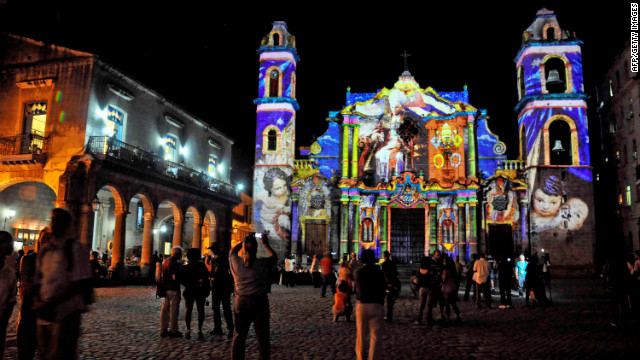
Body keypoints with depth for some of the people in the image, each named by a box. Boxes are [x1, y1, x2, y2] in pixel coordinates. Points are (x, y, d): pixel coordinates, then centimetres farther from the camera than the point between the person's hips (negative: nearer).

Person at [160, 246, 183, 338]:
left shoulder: (165, 261, 12)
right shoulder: (174, 262, -16)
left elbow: (162, 276, 17)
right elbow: (175, 277, -21)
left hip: (165, 288, 9)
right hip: (173, 289, -9)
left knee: (165, 310, 13)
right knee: (174, 310, -1)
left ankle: (163, 330, 19)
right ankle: (173, 331, 5)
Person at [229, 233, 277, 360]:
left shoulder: (236, 262, -9)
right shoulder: (262, 264, -13)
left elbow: (233, 250, 13)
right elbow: (274, 257, 7)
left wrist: (245, 240, 14)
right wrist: (266, 244, 11)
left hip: (241, 303, 2)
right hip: (260, 303, -1)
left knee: (239, 336, 14)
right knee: (263, 337, 9)